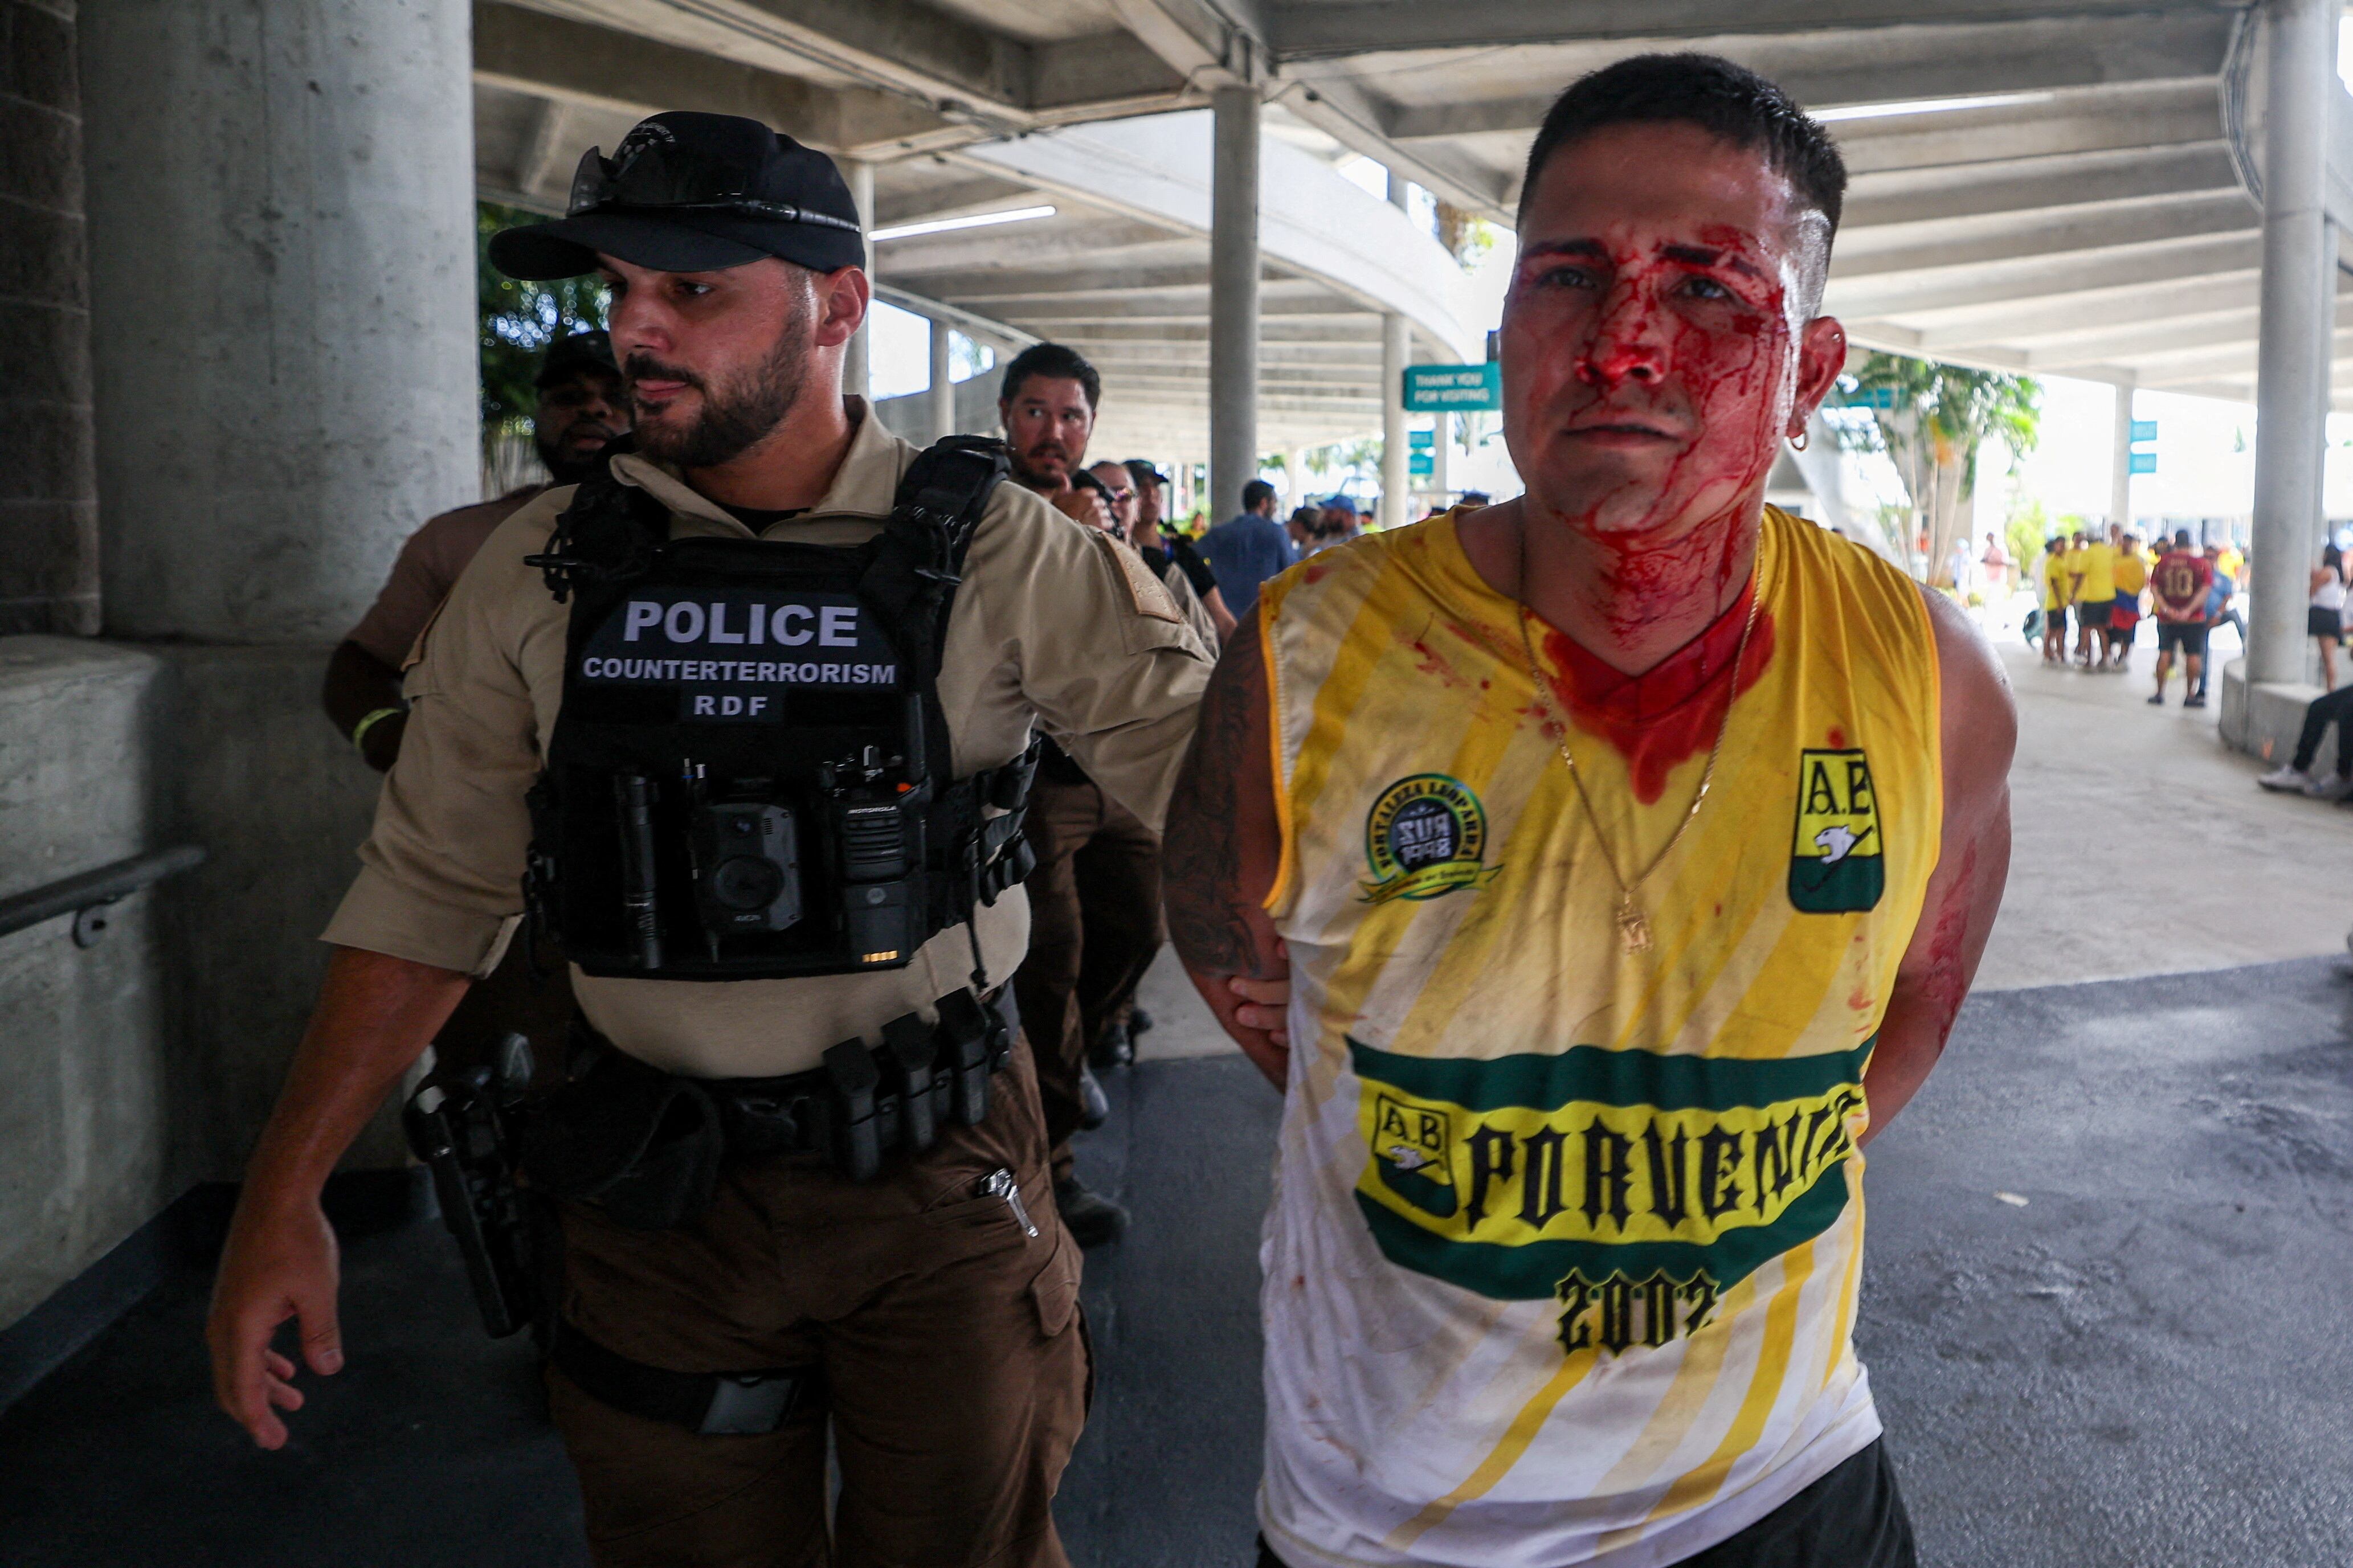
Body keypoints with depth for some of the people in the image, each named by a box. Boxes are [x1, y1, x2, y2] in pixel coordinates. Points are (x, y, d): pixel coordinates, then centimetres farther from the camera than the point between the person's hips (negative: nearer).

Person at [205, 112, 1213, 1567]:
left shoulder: (1000, 555, -11)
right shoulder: (541, 573, -2)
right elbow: (429, 894, 2)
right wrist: (283, 1198, 0)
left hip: (943, 1174, -2)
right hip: (658, 1188, 3)